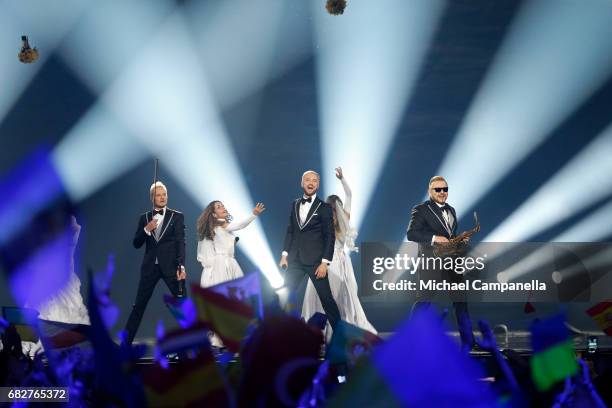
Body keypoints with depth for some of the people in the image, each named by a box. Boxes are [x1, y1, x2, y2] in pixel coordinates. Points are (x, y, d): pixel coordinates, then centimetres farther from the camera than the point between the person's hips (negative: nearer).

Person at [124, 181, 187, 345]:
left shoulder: (177, 216, 4)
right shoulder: (144, 218, 12)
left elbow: (180, 242, -4)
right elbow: (136, 244, 9)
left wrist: (181, 266, -17)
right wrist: (146, 230, -10)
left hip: (170, 265, -2)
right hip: (150, 266, 2)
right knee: (139, 305, 4)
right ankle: (126, 342, 8)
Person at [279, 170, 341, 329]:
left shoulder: (324, 207, -2)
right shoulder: (295, 205, 12)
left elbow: (330, 237, -5)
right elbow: (290, 231, 15)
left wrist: (324, 262, -11)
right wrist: (285, 254, 5)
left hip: (314, 260, -4)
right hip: (295, 259, 4)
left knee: (326, 298, -4)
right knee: (286, 295, 3)